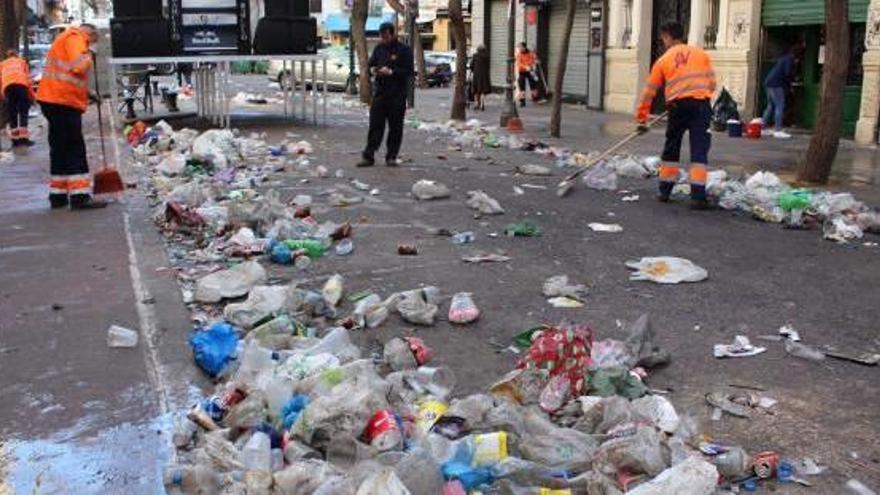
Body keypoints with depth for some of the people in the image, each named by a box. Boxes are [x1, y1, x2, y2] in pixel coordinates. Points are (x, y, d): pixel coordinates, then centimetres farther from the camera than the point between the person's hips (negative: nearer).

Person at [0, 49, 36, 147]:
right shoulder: (22, 61, 30)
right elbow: (28, 77, 19)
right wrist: (32, 94, 17)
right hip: (21, 84, -1)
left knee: (12, 114, 5)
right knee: (23, 112, -1)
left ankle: (15, 139, -2)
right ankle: (24, 138, -13)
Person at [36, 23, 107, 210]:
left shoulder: (66, 39, 25)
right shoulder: (75, 37, -7)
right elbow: (79, 66, -21)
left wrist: (86, 93, 20)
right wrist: (88, 55, -2)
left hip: (55, 99, 10)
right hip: (63, 101, -10)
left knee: (60, 149, 12)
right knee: (75, 149, -11)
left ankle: (58, 196, 16)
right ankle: (80, 196, -14)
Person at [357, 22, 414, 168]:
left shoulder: (404, 50, -3)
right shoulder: (378, 48, 12)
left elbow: (409, 71, -9)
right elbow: (370, 63, 21)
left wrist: (391, 72, -18)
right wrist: (372, 69, -2)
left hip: (397, 95, -3)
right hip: (379, 93, 4)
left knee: (395, 127, 3)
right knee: (375, 125, 0)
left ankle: (391, 157, 12)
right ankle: (368, 156, 1)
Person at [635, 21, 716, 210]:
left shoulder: (663, 60, 11)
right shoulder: (701, 53, 14)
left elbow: (649, 92, 13)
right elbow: (712, 83, 11)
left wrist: (641, 118, 21)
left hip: (678, 106, 0)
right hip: (700, 104, 0)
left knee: (671, 148, 17)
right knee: (699, 150, -2)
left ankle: (665, 191, 22)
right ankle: (697, 196, -11)